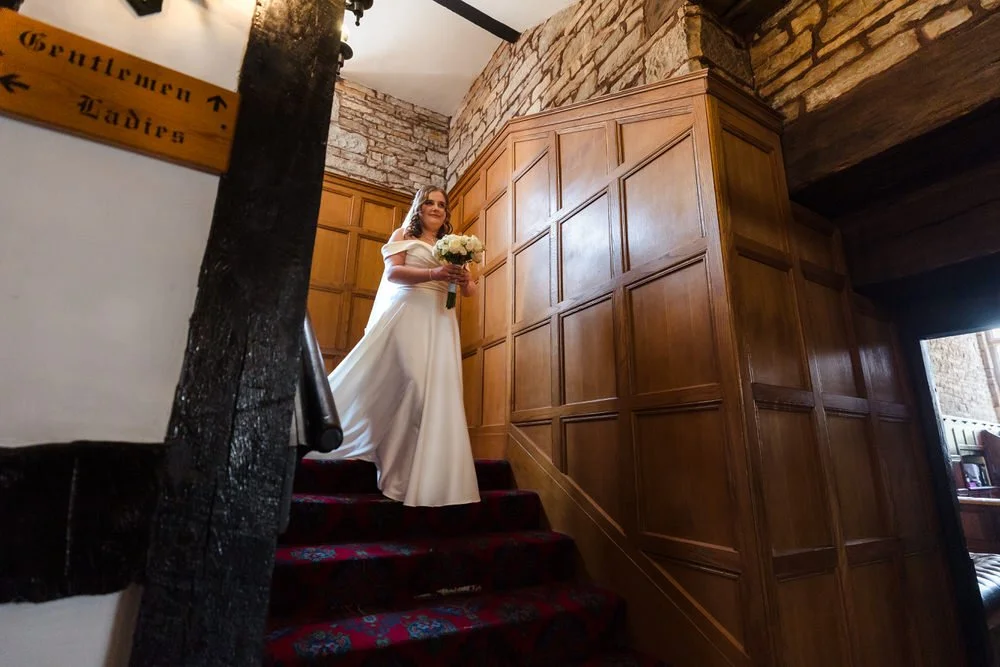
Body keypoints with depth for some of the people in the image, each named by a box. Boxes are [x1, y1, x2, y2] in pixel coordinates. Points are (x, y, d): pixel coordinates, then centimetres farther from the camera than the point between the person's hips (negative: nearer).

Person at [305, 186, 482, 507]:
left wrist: (464, 280, -10)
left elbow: (470, 290, 15)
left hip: (440, 322, 4)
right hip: (406, 313, -4)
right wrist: (433, 273, -19)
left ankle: (424, 476, 0)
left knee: (437, 391, -7)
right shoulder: (403, 235, 13)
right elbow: (391, 272, -5)